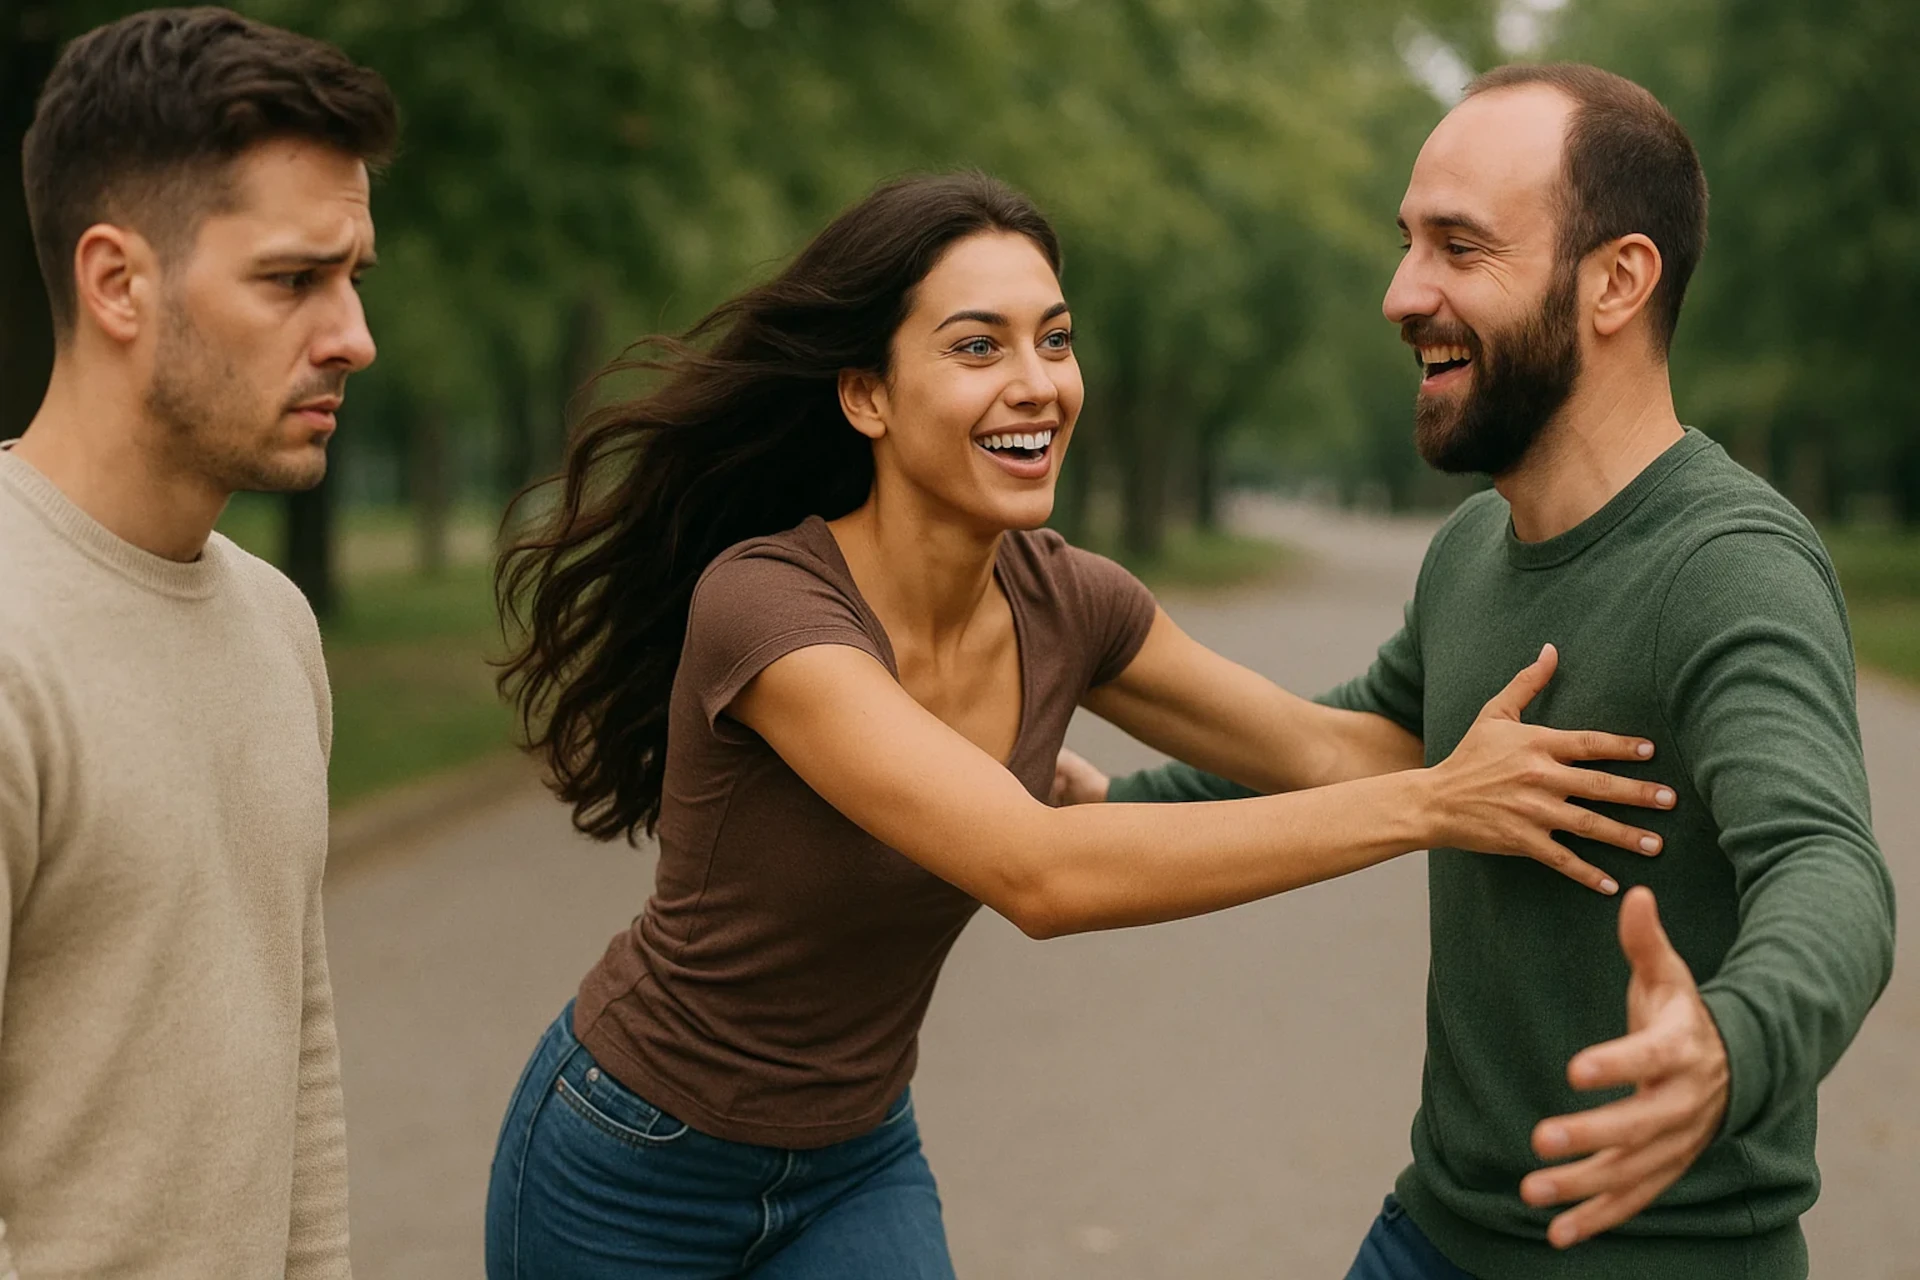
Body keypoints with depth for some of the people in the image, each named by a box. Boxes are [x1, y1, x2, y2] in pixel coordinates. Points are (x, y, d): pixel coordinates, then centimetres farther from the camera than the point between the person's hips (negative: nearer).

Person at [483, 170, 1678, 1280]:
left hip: (855, 1164, 5)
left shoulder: (1065, 603, -10)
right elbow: (1039, 872, -38)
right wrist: (1429, 802, -37)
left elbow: (1315, 747, -1)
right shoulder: (761, 604, -30)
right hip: (633, 1170, -5)